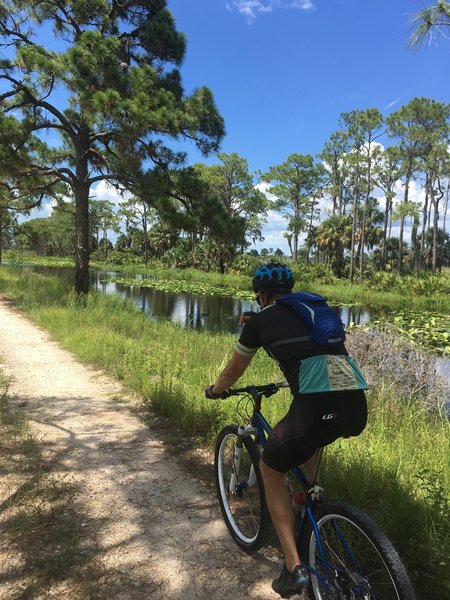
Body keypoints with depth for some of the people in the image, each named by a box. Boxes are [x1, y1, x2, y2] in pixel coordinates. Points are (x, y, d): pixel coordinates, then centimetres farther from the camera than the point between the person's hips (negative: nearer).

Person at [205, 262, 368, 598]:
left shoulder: (260, 321, 10)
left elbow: (234, 371, 25)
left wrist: (214, 391, 44)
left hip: (317, 411, -6)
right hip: (357, 410, 6)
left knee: (271, 470, 22)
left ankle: (295, 567, 18)